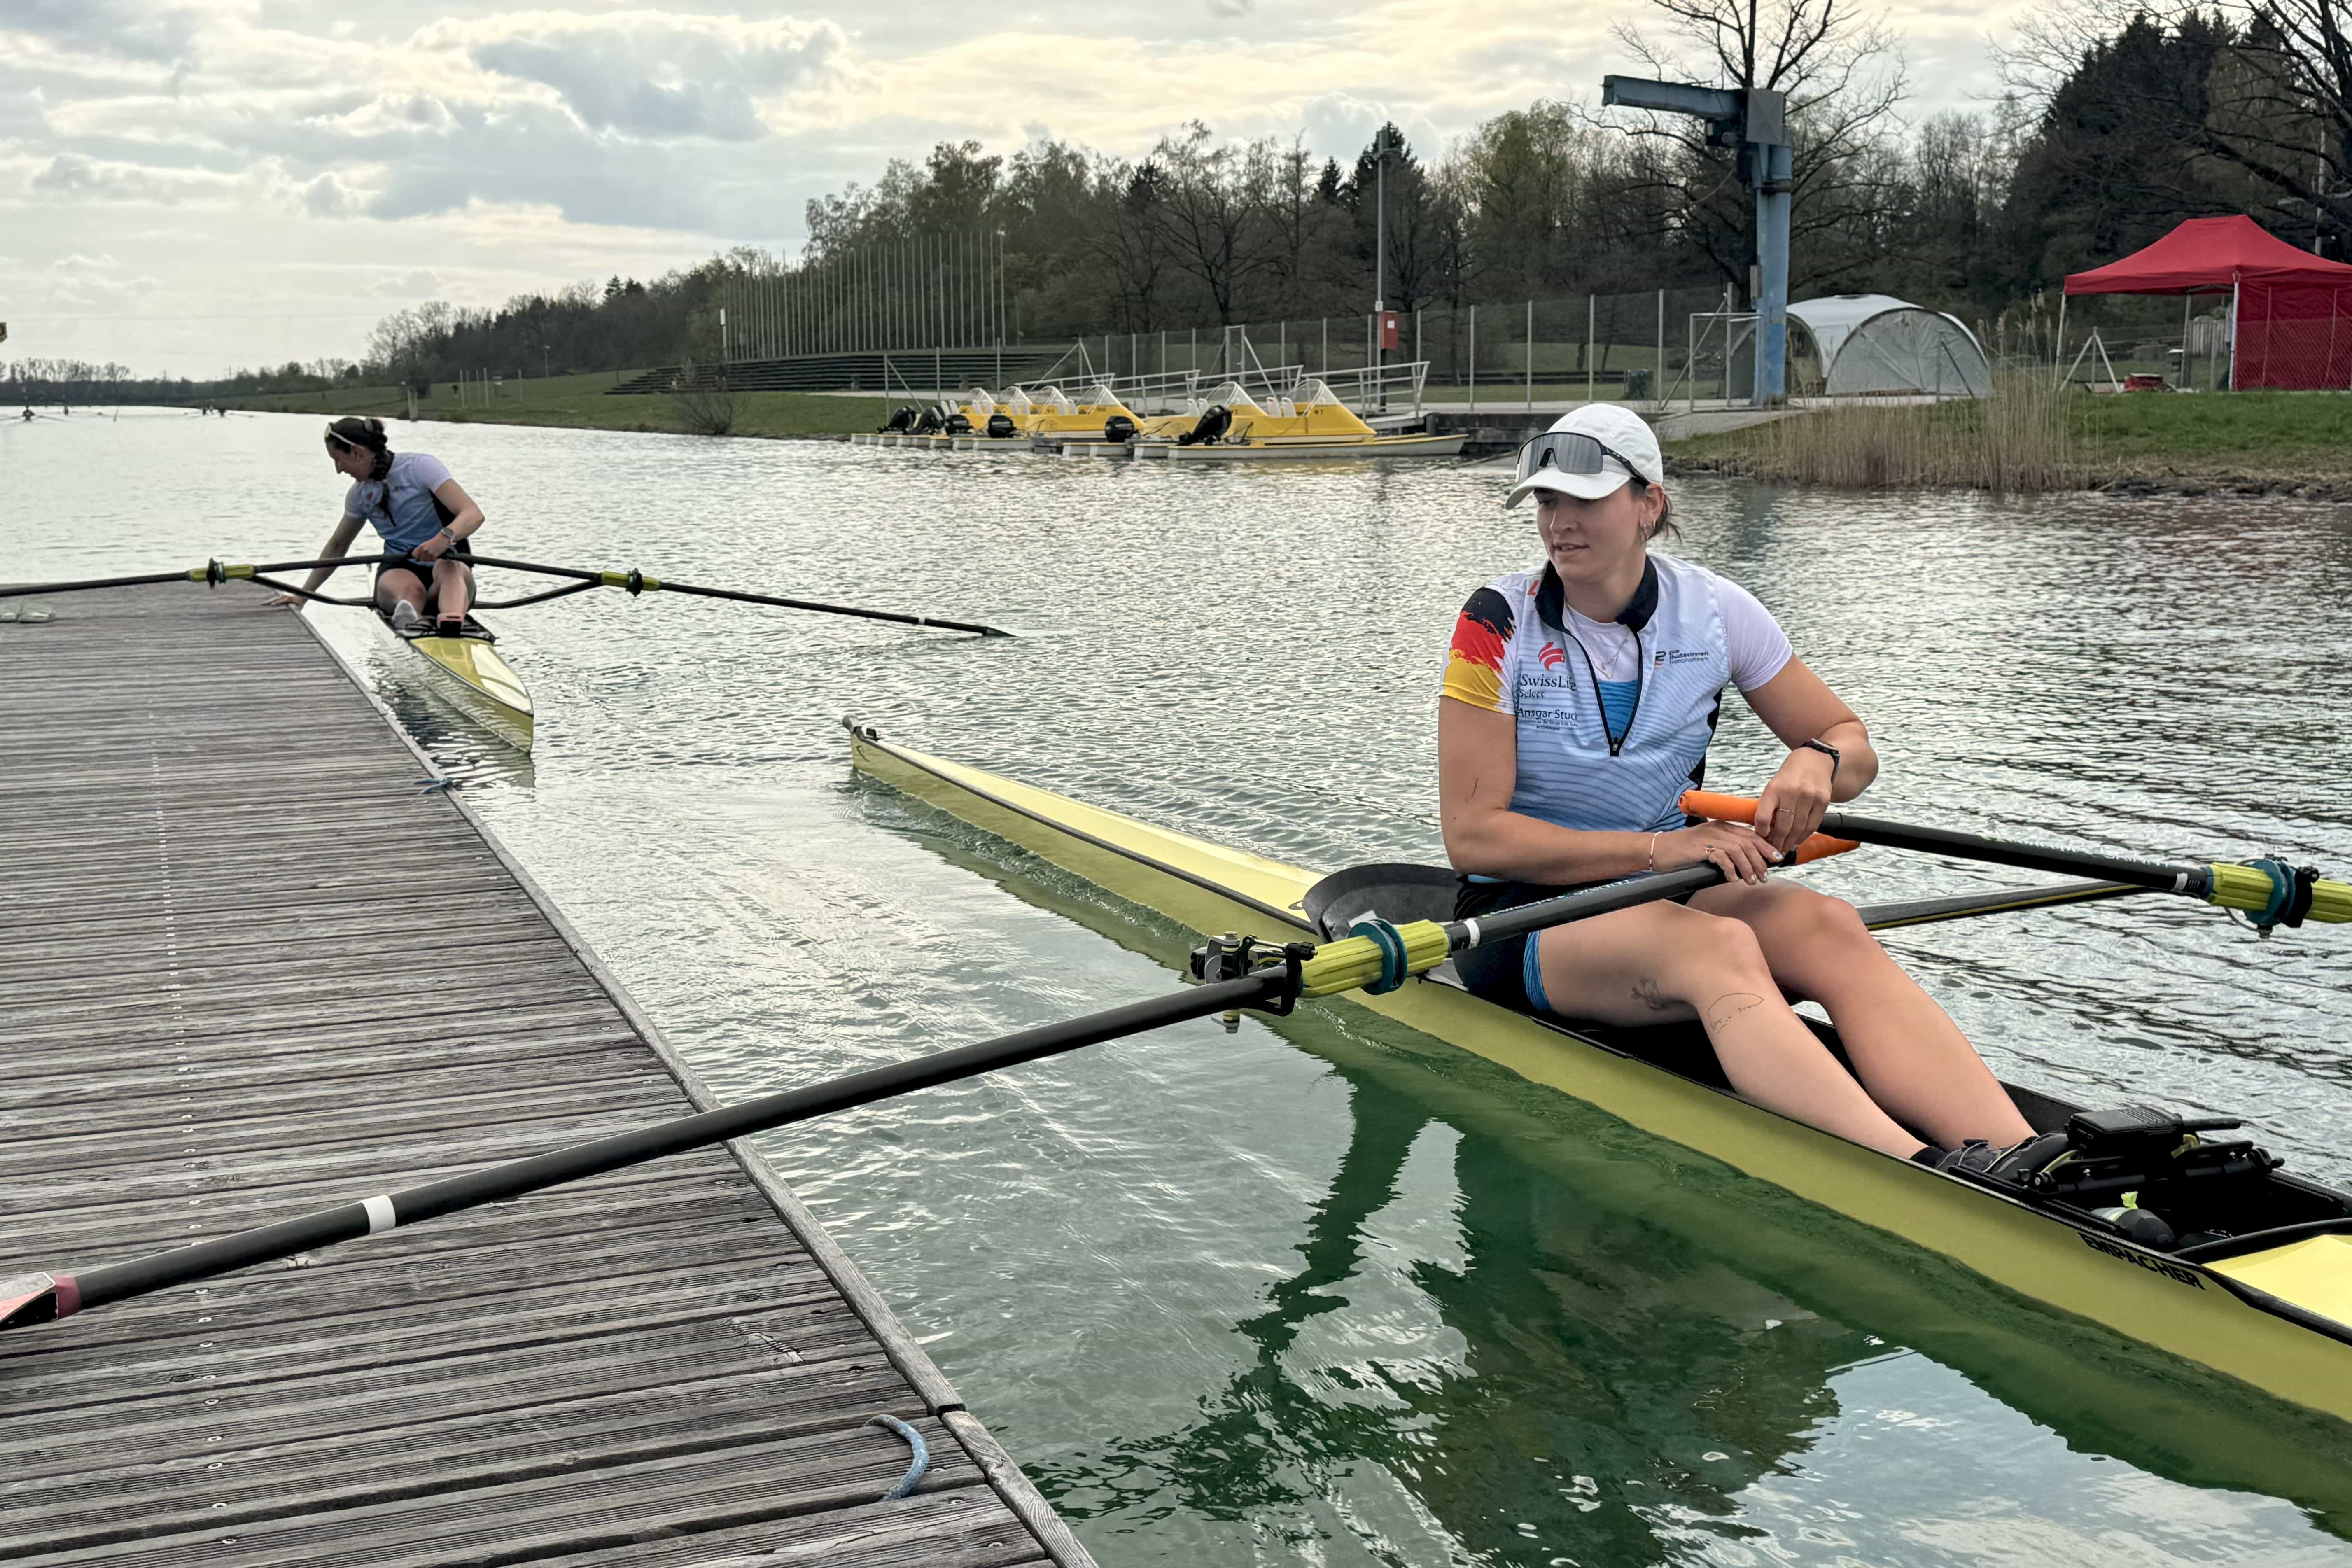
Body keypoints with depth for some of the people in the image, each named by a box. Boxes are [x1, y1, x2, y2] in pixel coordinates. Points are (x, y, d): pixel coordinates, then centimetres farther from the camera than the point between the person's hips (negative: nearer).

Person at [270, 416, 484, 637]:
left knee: (448, 568, -41)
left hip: (447, 562, -3)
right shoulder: (360, 493, 13)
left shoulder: (420, 467, -6)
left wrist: (444, 537, -39)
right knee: (410, 589, -35)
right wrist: (303, 594, 25)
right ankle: (410, 617, -74)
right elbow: (337, 545, 28)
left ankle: (452, 624, -76)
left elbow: (474, 515, -18)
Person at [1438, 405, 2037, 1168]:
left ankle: (2023, 1163, -49)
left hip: (1670, 891, 4)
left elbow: (1853, 746, 11)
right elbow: (1472, 835, -14)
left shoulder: (1712, 610, 2)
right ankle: (1923, 1173, -57)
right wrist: (1655, 849, -22)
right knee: (1718, 945, -35)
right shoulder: (1503, 621, -8)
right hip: (1526, 916, -4)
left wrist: (1817, 763, -15)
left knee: (1827, 925, -28)